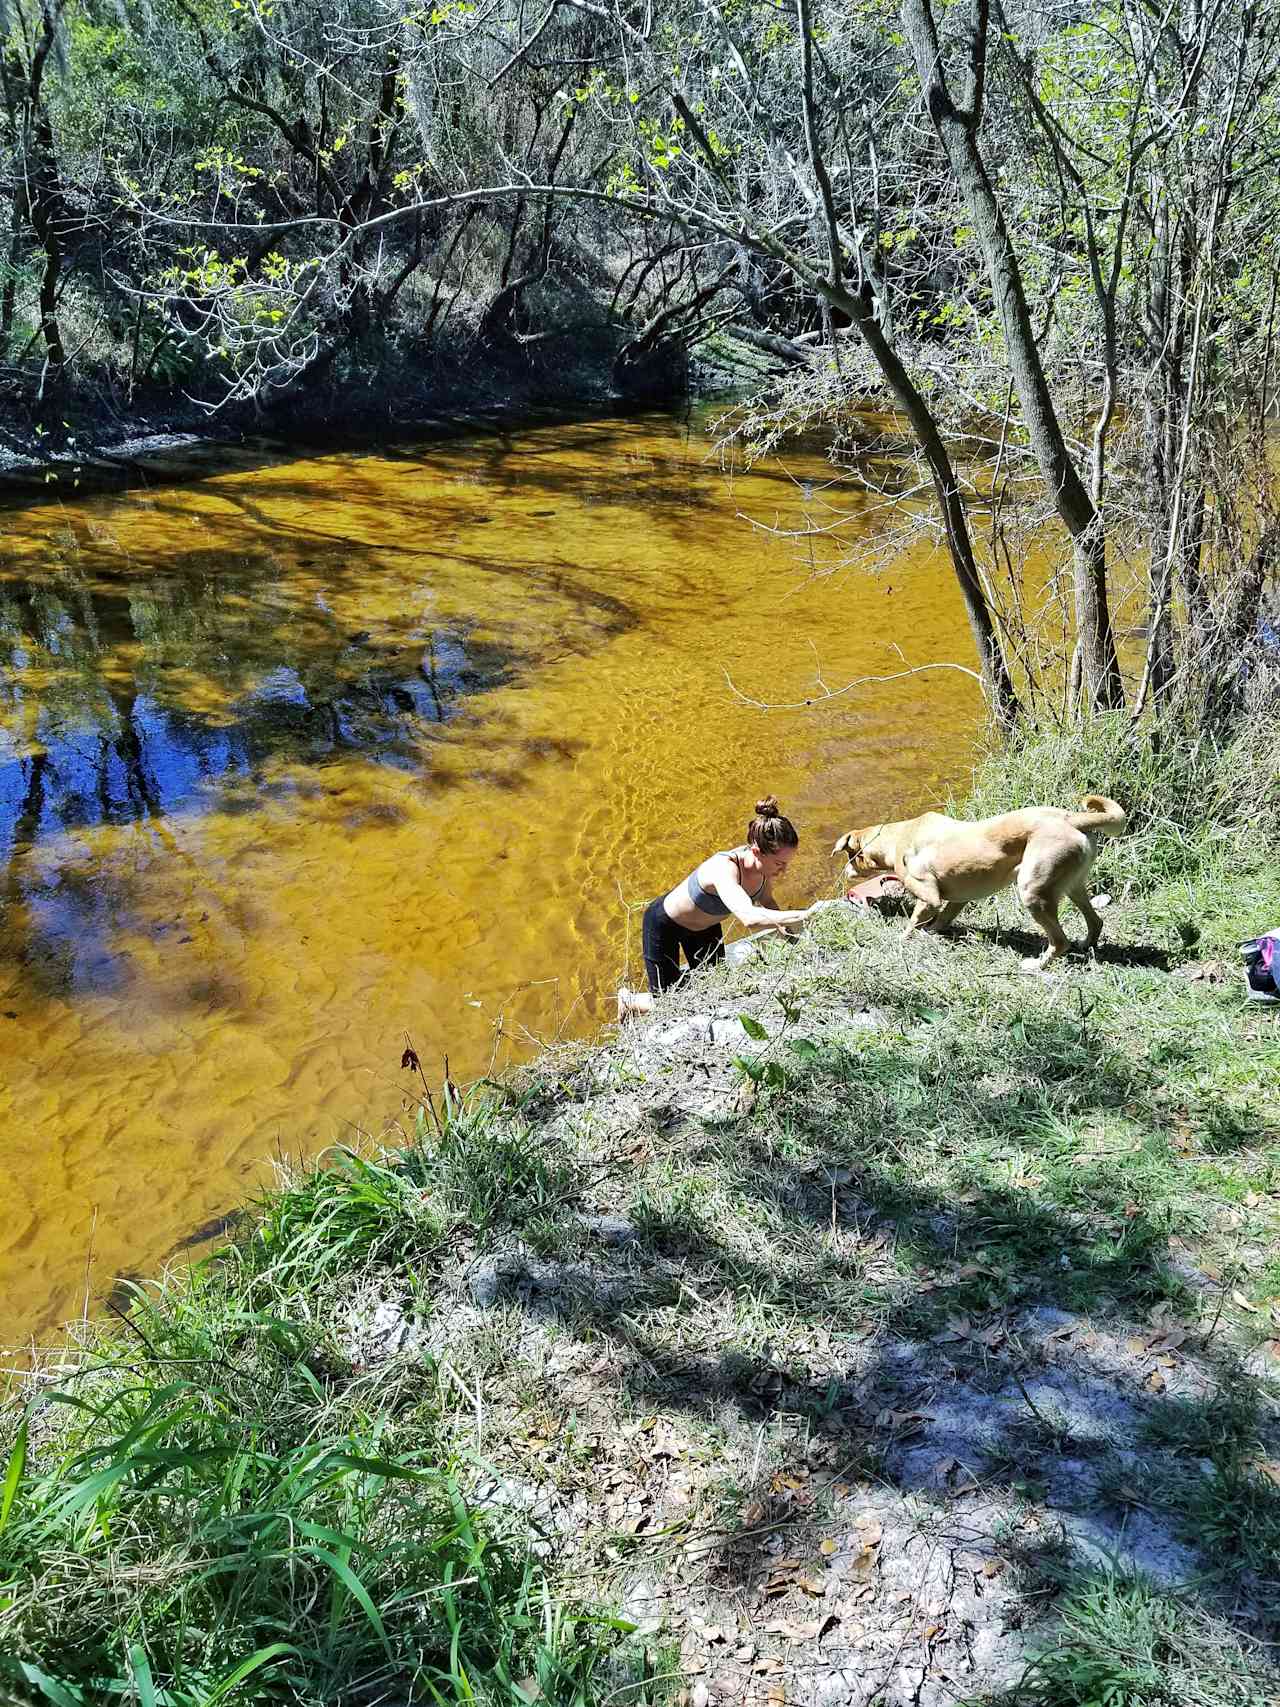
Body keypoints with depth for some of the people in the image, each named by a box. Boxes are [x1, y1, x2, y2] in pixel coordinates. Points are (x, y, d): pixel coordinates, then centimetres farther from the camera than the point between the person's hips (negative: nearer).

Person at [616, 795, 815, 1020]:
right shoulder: (724, 869, -45)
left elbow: (767, 902, 1)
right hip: (664, 924, -7)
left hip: (705, 924, 7)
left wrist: (785, 928, -17)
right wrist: (805, 915, -69)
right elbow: (749, 919, -63)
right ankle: (628, 998, 36)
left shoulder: (764, 863, -22)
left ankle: (682, 975, 49)